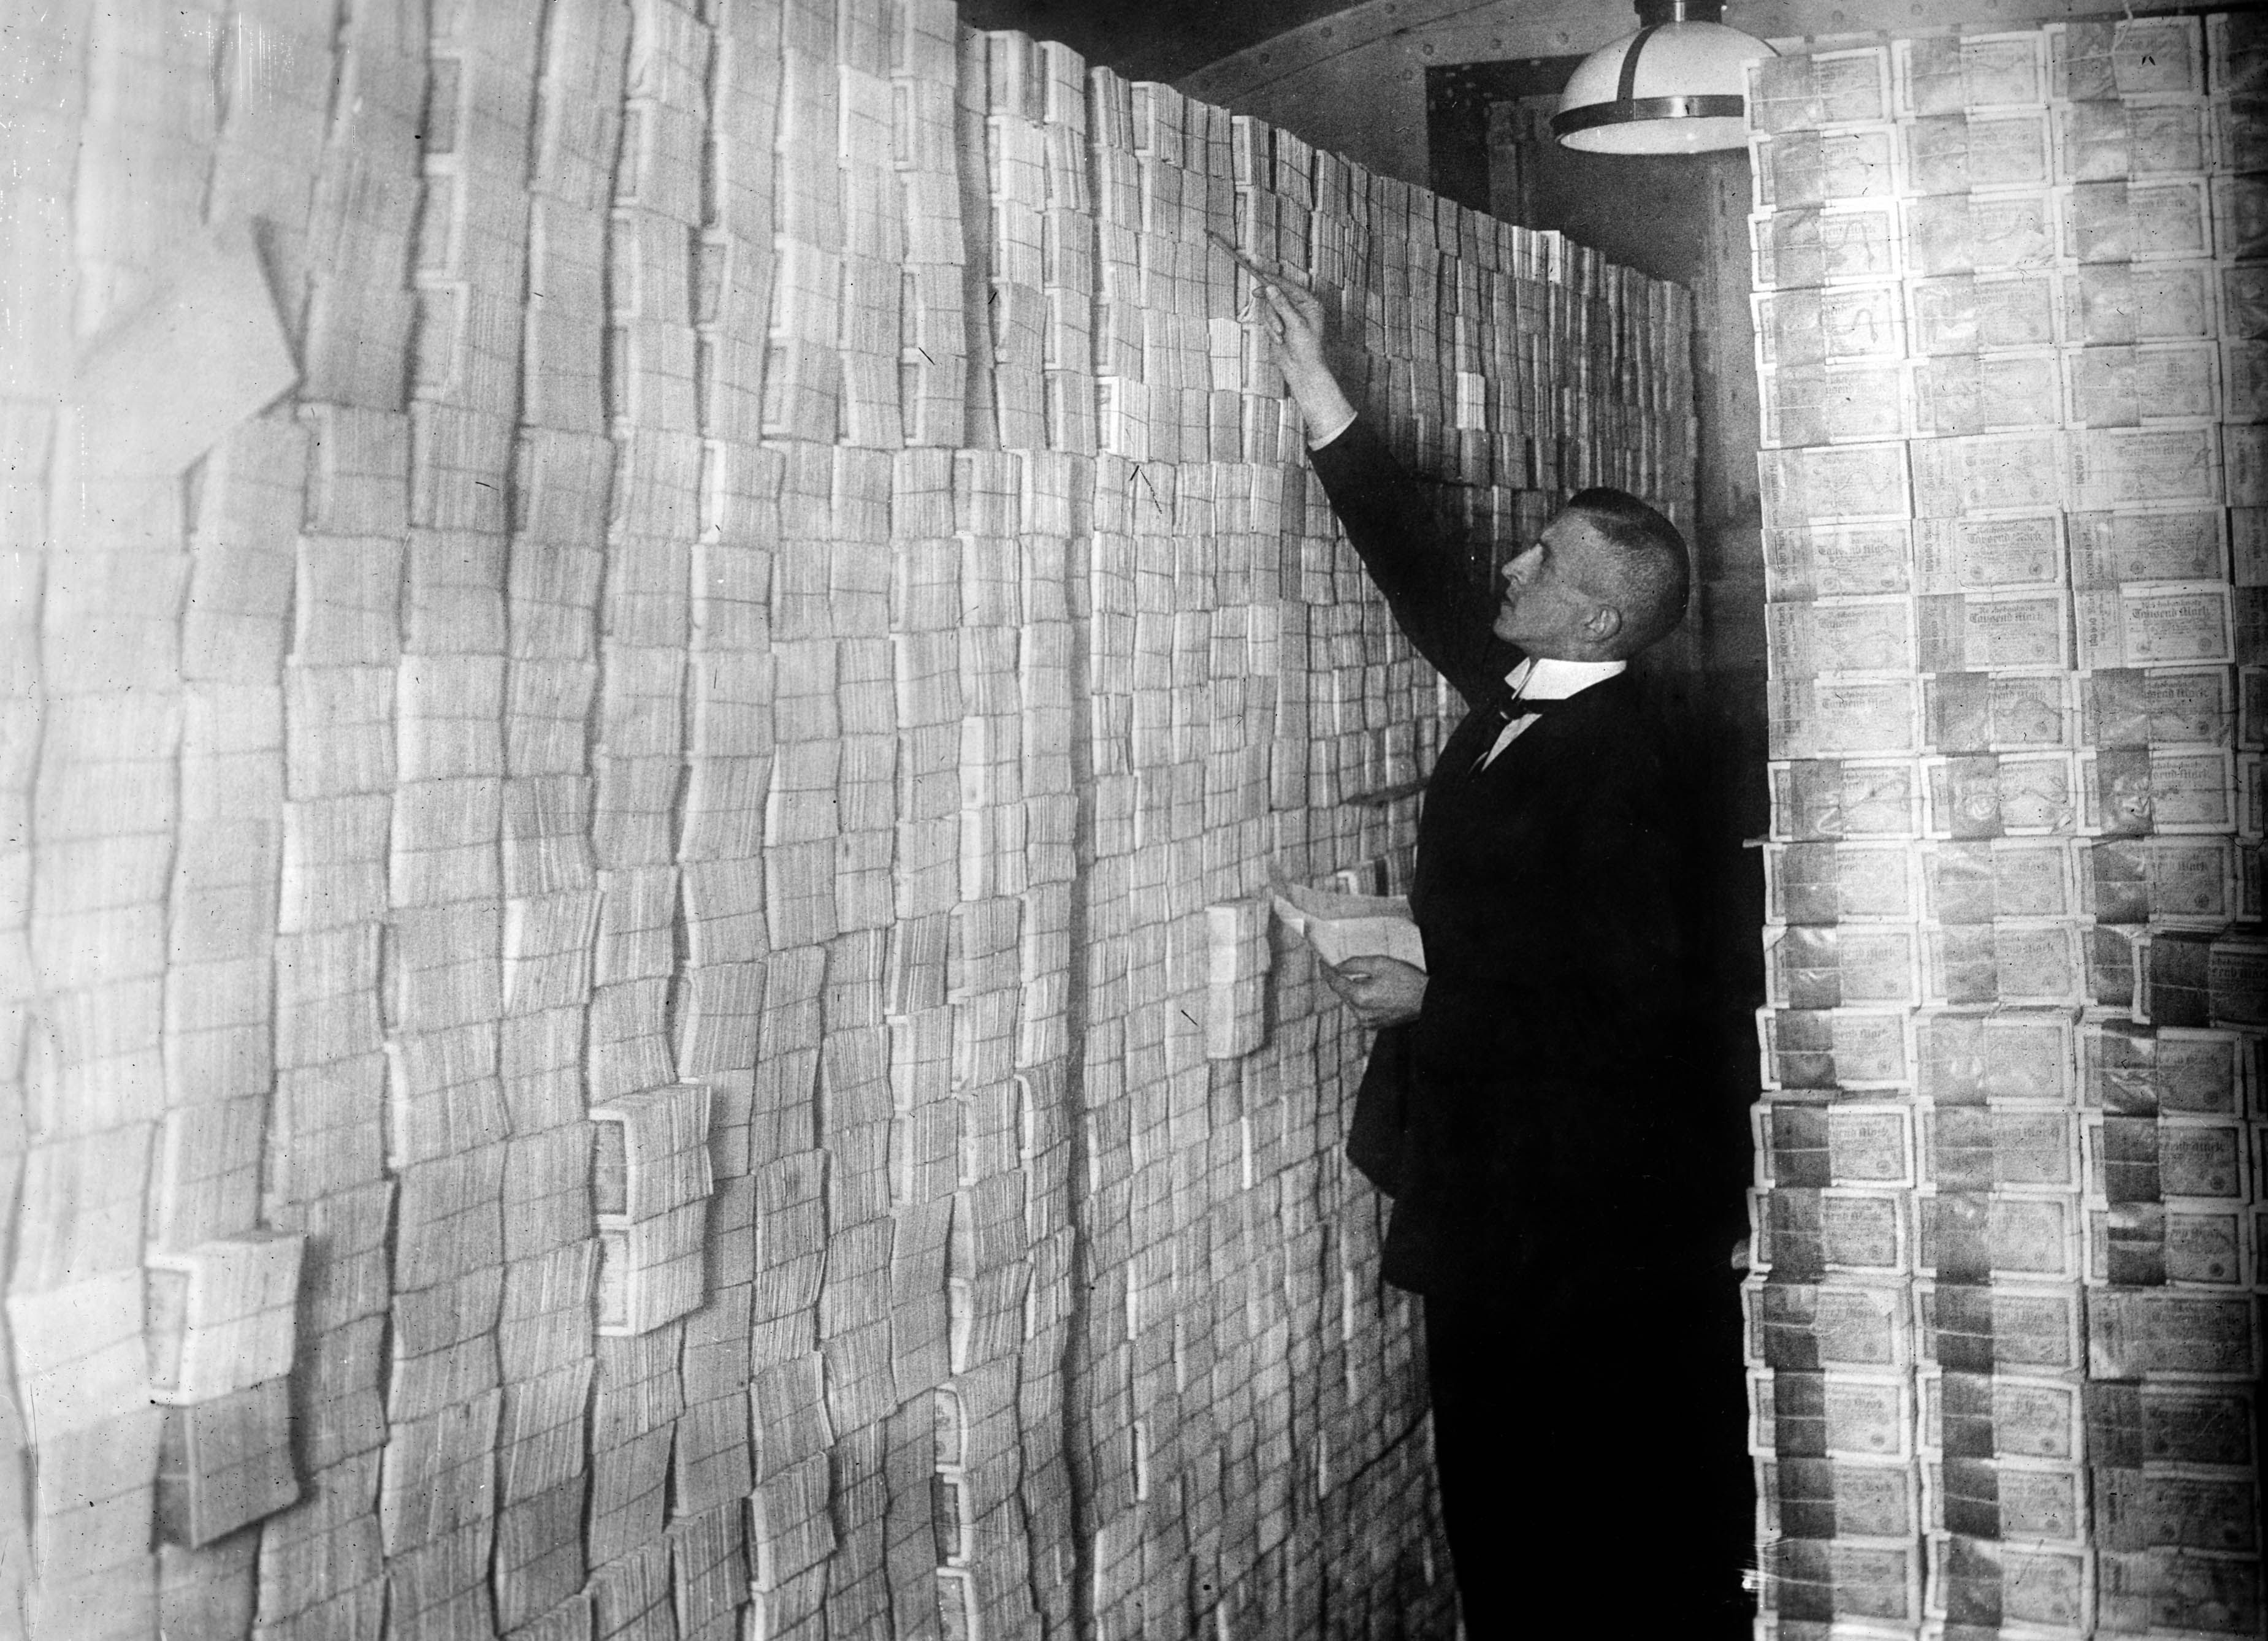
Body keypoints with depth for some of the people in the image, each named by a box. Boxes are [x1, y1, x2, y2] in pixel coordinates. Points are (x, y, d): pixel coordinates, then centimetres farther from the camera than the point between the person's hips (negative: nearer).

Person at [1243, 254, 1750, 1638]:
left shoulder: (1613, 757, -18)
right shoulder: (1519, 697, 7)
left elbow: (1623, 990, -21)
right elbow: (1421, 563, 15)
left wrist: (1436, 997, -15)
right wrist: (1314, 384, 15)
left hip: (1582, 1199, -9)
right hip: (1497, 1175, 9)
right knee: (1504, 1488, 15)